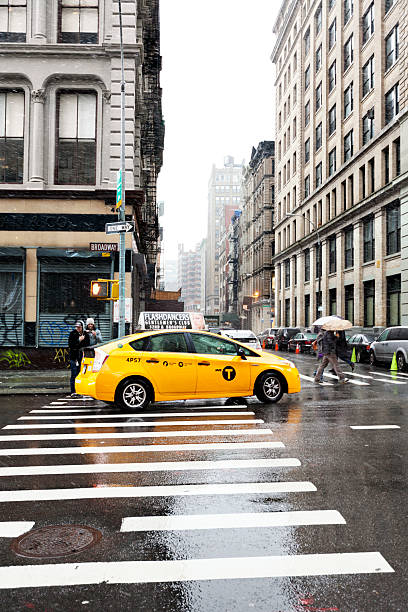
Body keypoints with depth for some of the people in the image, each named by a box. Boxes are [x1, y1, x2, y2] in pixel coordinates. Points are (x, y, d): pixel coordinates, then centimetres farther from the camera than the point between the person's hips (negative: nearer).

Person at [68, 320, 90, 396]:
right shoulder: (73, 334, 0)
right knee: (74, 375, -3)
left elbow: (88, 346, 12)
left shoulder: (86, 335, 8)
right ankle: (73, 392, 0)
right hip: (74, 357, -3)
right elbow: (70, 344, -8)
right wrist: (79, 340, -15)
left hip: (82, 358, 3)